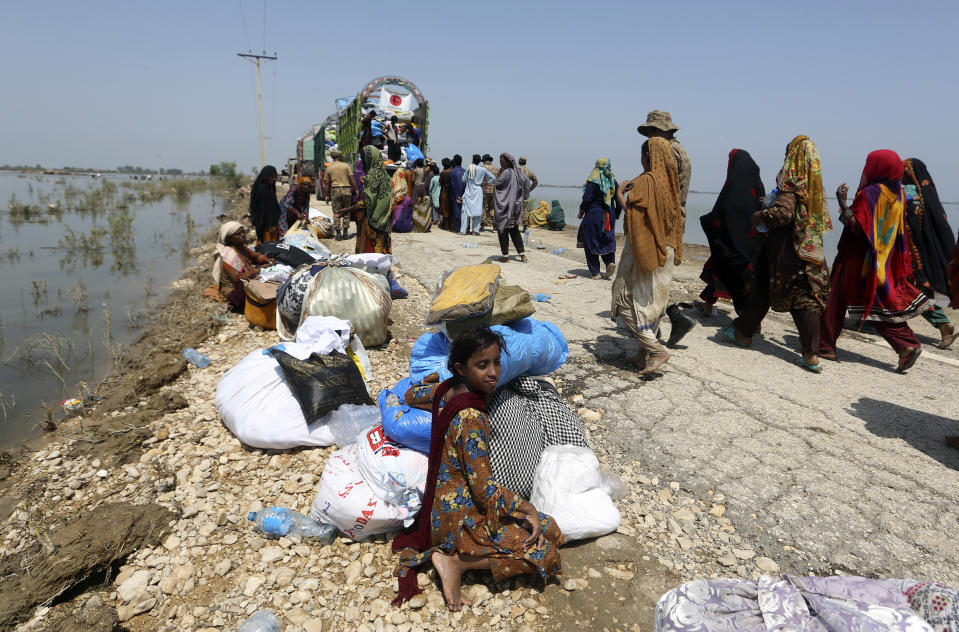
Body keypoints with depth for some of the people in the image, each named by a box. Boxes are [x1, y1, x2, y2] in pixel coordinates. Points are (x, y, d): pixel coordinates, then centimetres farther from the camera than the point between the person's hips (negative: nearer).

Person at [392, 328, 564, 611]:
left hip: (443, 502, 9)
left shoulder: (447, 389, -4)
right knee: (544, 552, -8)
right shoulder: (471, 417, -30)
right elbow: (485, 487, -25)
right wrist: (528, 508, -11)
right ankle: (456, 561, -6)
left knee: (548, 528, 11)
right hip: (461, 515, -9)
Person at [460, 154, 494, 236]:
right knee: (477, 210, 5)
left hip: (469, 192, 0)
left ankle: (463, 230, 1)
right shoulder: (482, 169, -3)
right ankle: (475, 230, 3)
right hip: (478, 192, 0)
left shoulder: (469, 169, -5)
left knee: (467, 210, 2)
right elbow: (493, 177, 2)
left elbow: (464, 179, 1)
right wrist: (485, 183, 7)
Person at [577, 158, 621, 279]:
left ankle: (595, 272, 5)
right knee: (607, 239, 16)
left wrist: (581, 211, 1)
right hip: (609, 216, 5)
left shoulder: (593, 181, -11)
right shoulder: (614, 181, 4)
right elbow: (619, 200, 5)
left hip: (593, 215, -5)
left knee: (591, 242, 4)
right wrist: (616, 215, 16)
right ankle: (610, 261, -8)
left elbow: (587, 199, -15)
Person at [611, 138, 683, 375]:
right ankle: (644, 355, 19)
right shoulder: (670, 181, 9)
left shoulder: (644, 181, -14)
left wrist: (620, 194, -6)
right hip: (665, 253, 8)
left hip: (644, 251, -8)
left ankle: (656, 350, -8)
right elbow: (675, 218, 14)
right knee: (653, 304, 13)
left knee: (626, 302, -1)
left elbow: (634, 216, -19)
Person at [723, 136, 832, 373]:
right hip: (810, 247, 6)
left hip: (785, 245, -6)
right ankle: (811, 355, -1)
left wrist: (760, 216, -7)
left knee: (764, 287, 9)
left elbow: (784, 212, -24)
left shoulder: (790, 178, -11)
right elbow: (822, 219, 17)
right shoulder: (814, 182, 9)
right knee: (806, 296, 3)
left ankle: (743, 333, 25)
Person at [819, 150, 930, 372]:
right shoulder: (898, 194, 9)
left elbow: (857, 227, -21)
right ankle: (908, 345, 2)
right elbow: (899, 230, 14)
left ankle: (826, 346, 9)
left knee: (836, 300, 3)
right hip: (882, 261, 8)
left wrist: (843, 204, -19)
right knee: (880, 303, 12)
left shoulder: (870, 193, -16)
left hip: (858, 260, -8)